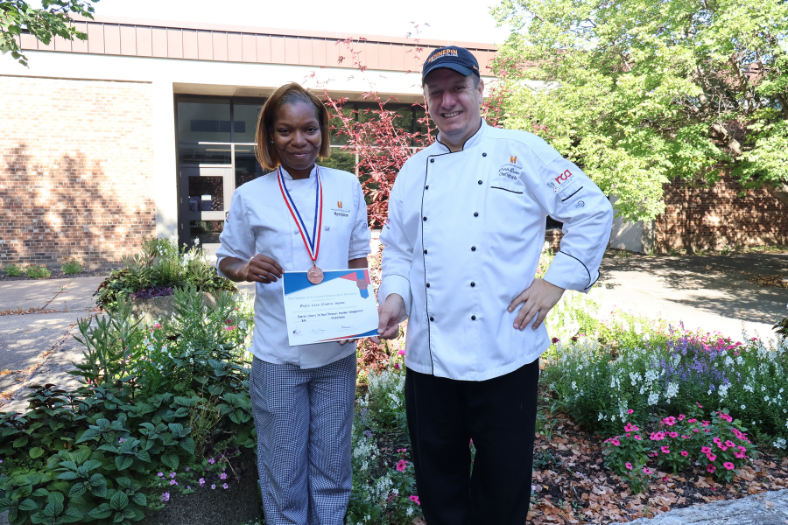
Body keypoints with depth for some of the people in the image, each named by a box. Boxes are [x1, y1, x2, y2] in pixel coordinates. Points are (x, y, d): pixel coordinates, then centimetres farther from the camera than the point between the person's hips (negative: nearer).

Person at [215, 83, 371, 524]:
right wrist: (246, 269, -17)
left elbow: (359, 256, 9)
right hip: (278, 355, -1)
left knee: (332, 467, 15)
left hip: (337, 351, 2)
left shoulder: (347, 186, 2)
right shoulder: (250, 197, -3)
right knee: (283, 471, 12)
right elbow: (227, 260, 6)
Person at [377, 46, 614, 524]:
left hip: (504, 355, -3)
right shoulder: (415, 170, 11)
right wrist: (394, 295, -2)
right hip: (428, 358, 4)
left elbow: (593, 210, -1)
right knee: (438, 485, 18)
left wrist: (558, 280, -8)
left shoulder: (523, 152, -2)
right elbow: (397, 248, 16)